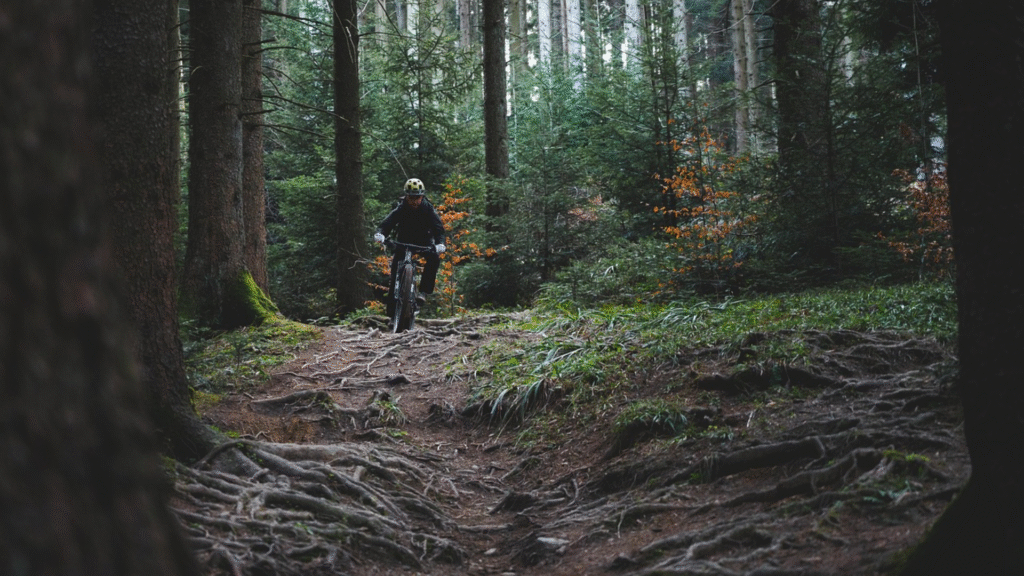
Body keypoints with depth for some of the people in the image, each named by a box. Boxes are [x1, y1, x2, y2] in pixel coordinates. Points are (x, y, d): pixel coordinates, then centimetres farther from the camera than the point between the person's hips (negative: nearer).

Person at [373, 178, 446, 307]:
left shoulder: (428, 208, -18)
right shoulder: (401, 209, -19)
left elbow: (438, 227, -26)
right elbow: (388, 222, -32)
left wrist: (440, 243, -46)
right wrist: (380, 233, -55)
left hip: (423, 240, 0)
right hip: (404, 240, 0)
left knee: (434, 259, -28)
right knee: (396, 262, -20)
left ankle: (423, 292, -23)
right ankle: (393, 295, -7)